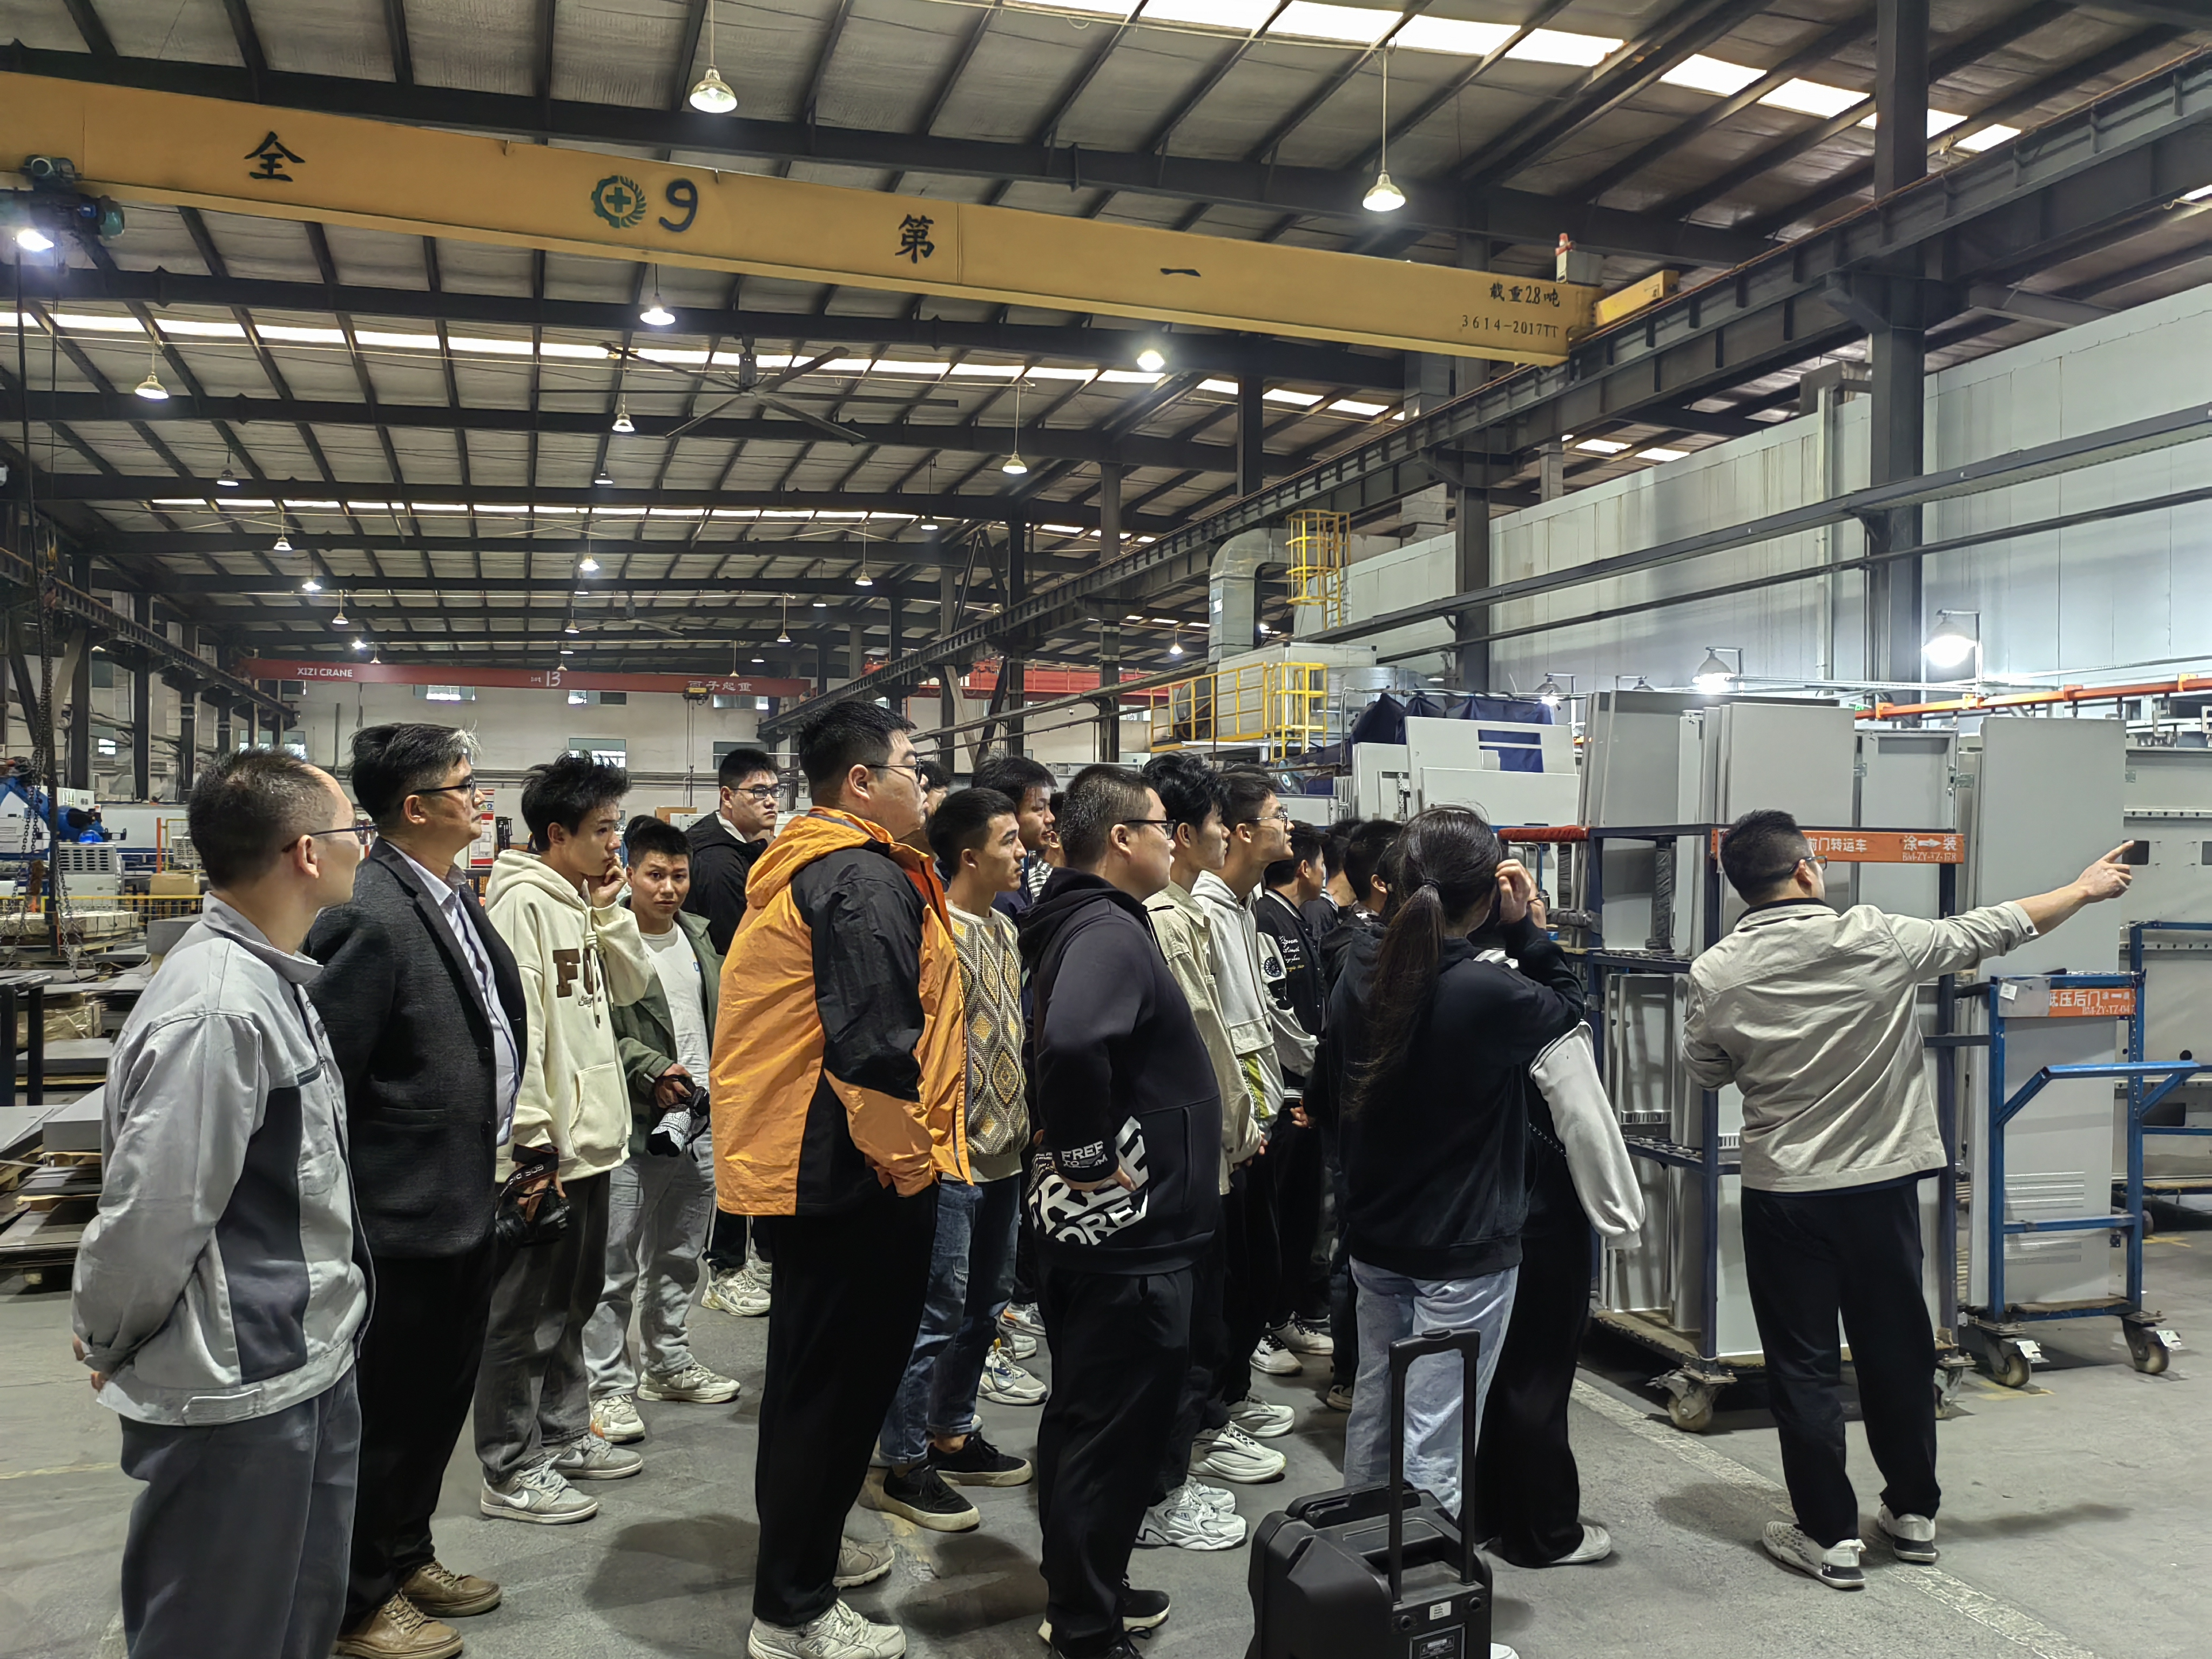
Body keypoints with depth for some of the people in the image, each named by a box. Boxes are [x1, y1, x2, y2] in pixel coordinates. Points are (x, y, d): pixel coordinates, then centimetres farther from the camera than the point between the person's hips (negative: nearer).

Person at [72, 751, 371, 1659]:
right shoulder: (216, 1010, -25)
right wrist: (107, 1344, -6)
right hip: (238, 1399, -9)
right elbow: (149, 1219, -23)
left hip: (308, 1375, 9)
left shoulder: (270, 981, 7)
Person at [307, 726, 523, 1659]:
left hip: (469, 1200, 9)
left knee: (440, 1401, 22)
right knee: (386, 1413, 9)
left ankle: (407, 1558, 41)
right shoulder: (369, 918, -22)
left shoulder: (458, 901, 7)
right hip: (407, 1216, -9)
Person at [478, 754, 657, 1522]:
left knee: (572, 1300, 21)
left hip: (590, 1140, 10)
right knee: (526, 1315, 2)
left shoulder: (578, 902, 11)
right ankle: (510, 1473, 14)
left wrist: (609, 911, 0)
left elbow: (633, 986, 14)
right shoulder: (522, 903, -18)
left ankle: (562, 1435, 35)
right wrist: (534, 1144, -22)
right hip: (545, 1149, -10)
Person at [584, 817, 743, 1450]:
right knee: (617, 1266, -1)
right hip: (630, 1130, -7)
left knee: (679, 1257, 18)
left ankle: (667, 1363, 32)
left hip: (701, 1123, 7)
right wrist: (654, 1072, -25)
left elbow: (723, 1015, 20)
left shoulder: (699, 935, 12)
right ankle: (609, 1387, 10)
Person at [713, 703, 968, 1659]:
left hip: (803, 1159, 11)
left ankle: (802, 1547, 39)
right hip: (860, 1175, -10)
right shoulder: (865, 881, -19)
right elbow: (874, 1041, -27)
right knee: (841, 1379, 1)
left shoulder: (800, 868, 14)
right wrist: (905, 1159, -16)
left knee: (813, 1370, 22)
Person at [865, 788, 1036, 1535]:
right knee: (936, 1312, -1)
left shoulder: (1003, 928, 12)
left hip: (1002, 1151, 9)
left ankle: (952, 1434, 32)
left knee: (984, 1304, 18)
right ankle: (904, 1466, 11)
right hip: (950, 1157, -9)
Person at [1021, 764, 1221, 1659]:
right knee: (1114, 1433, 3)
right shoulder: (1110, 932, -21)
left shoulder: (1080, 923, 10)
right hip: (1127, 1228, -10)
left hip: (1091, 1226, 10)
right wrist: (1089, 1155, -26)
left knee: (1082, 1417, 21)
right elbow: (1071, 1043, -40)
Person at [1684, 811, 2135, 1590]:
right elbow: (1988, 930, 2)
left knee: (1802, 1365, 8)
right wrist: (2085, 888, 17)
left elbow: (1707, 1071, 4)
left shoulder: (1714, 976, -11)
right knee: (1897, 1350, 17)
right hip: (1880, 1182, 2)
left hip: (1782, 1193, -1)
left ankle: (1830, 1537, 14)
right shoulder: (1875, 940, -12)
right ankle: (1913, 1512, 32)